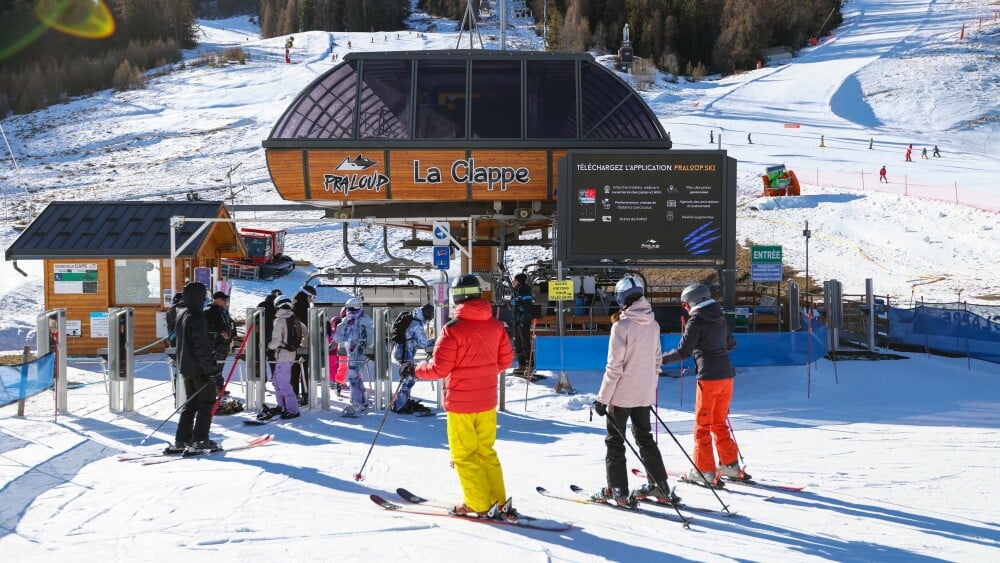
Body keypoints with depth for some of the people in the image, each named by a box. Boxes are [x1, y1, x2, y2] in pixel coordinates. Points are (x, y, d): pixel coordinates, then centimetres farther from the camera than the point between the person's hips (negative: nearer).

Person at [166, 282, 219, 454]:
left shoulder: (181, 316, 12)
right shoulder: (197, 317, -17)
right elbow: (201, 346, -21)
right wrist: (208, 369, -18)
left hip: (185, 367, 9)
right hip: (199, 368, -9)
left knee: (191, 403, 15)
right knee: (207, 402, 0)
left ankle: (181, 440, 12)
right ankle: (200, 440, -4)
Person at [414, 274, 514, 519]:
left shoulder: (453, 328, -17)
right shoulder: (495, 326, 0)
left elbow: (439, 368, -17)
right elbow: (505, 360, 9)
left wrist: (416, 370, 1)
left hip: (460, 402, -5)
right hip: (487, 400, 6)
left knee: (464, 455, 6)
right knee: (486, 451, 17)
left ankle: (477, 505, 7)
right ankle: (500, 503, 15)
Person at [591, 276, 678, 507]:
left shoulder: (622, 326, -17)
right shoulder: (653, 325, 3)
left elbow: (614, 367, -17)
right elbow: (656, 360, 11)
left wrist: (602, 398, -11)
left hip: (622, 393, -6)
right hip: (645, 393, 6)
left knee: (615, 441, 5)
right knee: (645, 438, 19)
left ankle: (617, 492, 4)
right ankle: (660, 486, 21)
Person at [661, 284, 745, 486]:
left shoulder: (696, 321, -10)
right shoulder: (720, 319, 11)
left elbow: (683, 352, -13)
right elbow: (731, 344, 23)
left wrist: (661, 359, 0)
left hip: (709, 378, -7)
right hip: (727, 375, 7)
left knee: (703, 425, 3)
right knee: (719, 423, 19)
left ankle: (705, 470, 3)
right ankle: (730, 464, 19)